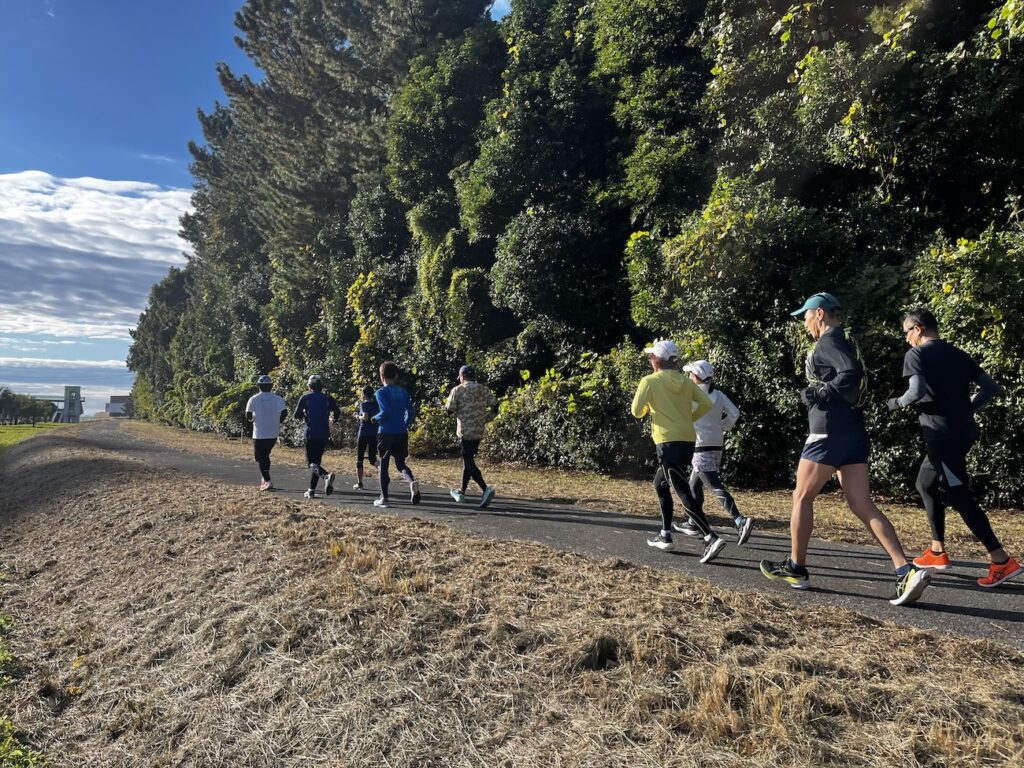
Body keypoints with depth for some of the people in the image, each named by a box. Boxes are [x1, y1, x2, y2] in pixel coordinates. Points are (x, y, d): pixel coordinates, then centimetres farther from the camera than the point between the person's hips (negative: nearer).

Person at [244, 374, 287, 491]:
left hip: (259, 434, -3)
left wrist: (251, 420, 17)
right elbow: (284, 412, -16)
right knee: (265, 455, 22)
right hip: (273, 434, 3)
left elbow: (248, 416, -7)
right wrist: (279, 422, 2)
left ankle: (268, 481, -8)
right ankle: (265, 479, 26)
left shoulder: (253, 399, -6)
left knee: (260, 458, 5)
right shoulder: (277, 398, -3)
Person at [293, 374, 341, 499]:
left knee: (312, 463, -3)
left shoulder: (305, 398, -1)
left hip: (311, 434, -3)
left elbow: (297, 415, -6)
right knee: (317, 461, 13)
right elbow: (337, 413, -2)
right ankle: (311, 491, 13)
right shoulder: (328, 398, 5)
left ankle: (326, 475, -33)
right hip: (324, 434, 3)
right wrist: (332, 420, 18)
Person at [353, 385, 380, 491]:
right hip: (375, 433, 5)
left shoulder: (363, 404, -9)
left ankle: (359, 483, 8)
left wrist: (358, 417, -2)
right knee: (373, 459, 8)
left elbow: (365, 417, -22)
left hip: (364, 433, -5)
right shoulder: (376, 404, 9)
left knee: (359, 459, 8)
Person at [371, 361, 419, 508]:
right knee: (400, 463, 11)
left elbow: (386, 411, -19)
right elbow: (411, 411, 6)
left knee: (383, 465, 9)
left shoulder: (381, 392, -7)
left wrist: (375, 418, -1)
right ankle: (412, 481, -20)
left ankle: (383, 498, 14)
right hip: (402, 434, 4)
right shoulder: (403, 392, 9)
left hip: (386, 433, -4)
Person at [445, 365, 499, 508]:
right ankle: (461, 492, 27)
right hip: (479, 431, 6)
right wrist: (484, 419, 12)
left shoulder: (458, 390, -7)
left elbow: (449, 409, -8)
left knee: (469, 463, -4)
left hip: (465, 431, -6)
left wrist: (448, 402, 14)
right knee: (469, 460, 18)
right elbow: (494, 407, 1)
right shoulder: (484, 390, 7)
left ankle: (486, 489, -22)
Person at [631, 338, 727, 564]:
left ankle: (712, 538, -19)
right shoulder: (686, 381, 10)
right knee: (660, 483, 23)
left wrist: (648, 406, 15)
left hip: (669, 443, -7)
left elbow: (637, 412, -7)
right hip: (688, 441, 7)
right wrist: (688, 418, 15)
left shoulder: (650, 381, -5)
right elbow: (706, 404, 4)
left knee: (685, 495, -8)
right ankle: (665, 535, 25)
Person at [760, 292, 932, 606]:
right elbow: (857, 381, 21)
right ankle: (907, 571, -5)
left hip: (829, 433, -9)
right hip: (853, 433, 9)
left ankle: (796, 568, 15)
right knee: (862, 506, 5)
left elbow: (851, 374, -25)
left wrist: (821, 393, -17)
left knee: (802, 498, 5)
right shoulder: (847, 342, 21)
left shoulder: (827, 342, -9)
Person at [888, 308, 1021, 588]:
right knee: (926, 484, 20)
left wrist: (897, 403, -3)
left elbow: (918, 390, -22)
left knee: (959, 496, -4)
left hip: (943, 434, -9)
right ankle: (937, 551, 25)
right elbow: (993, 388, 13)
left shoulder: (916, 354, -6)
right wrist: (966, 410, 16)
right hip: (962, 432, 9)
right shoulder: (958, 354, 16)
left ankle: (1002, 561, -5)